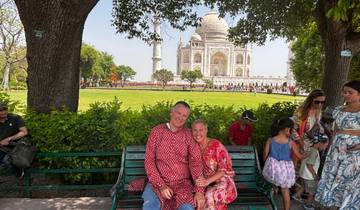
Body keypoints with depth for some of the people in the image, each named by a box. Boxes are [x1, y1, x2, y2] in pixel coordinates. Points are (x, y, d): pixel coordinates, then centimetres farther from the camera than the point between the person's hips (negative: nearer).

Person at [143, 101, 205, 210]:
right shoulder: (156, 131, 1)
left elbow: (196, 162, -4)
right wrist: (161, 185, -12)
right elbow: (149, 161, -2)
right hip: (159, 182, 0)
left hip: (183, 183, 1)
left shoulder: (189, 135, 3)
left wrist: (199, 191, -14)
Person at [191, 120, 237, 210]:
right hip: (205, 181, 4)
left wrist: (208, 181, -29)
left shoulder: (216, 145, -12)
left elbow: (224, 169, -15)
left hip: (222, 180, -3)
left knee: (209, 195, -34)